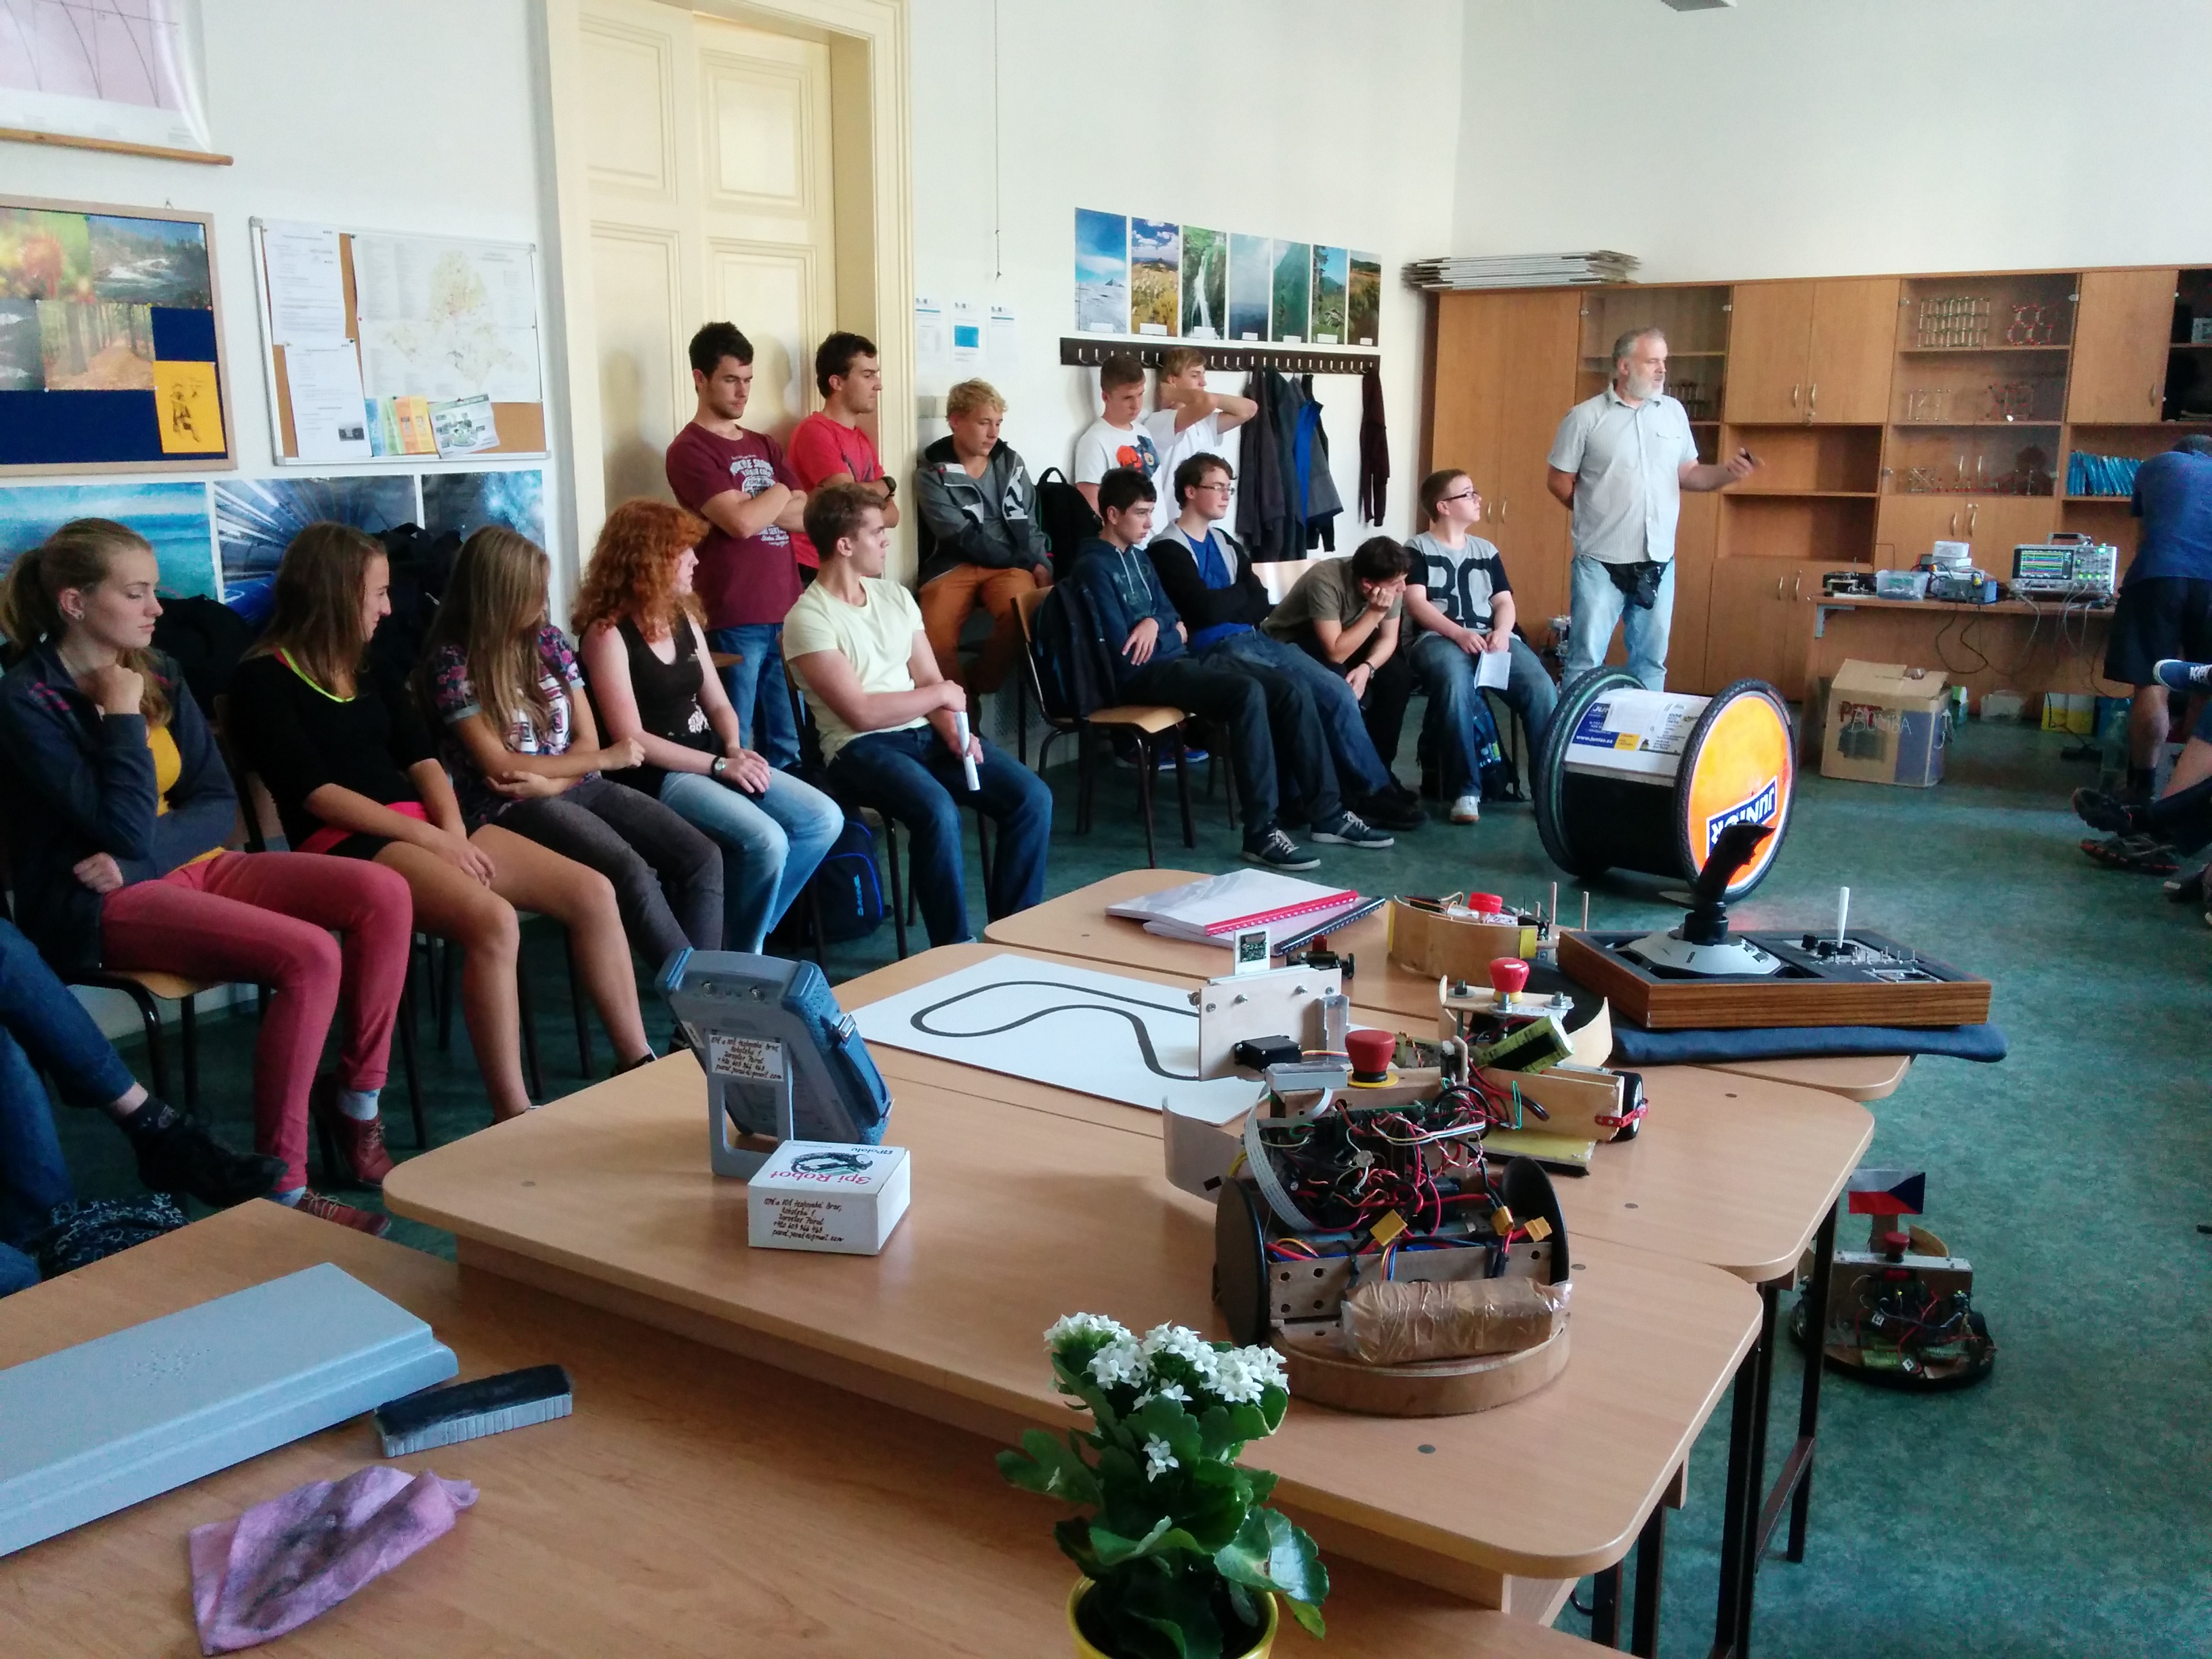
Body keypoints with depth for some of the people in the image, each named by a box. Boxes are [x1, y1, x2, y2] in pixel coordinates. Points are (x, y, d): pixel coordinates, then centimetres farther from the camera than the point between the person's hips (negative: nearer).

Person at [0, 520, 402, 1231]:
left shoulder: (158, 675, 9)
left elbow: (219, 803, 5)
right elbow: (125, 830, -19)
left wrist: (141, 856, -13)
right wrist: (123, 716, -13)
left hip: (190, 865, 7)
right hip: (104, 904, -7)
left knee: (384, 894, -14)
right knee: (311, 956, -29)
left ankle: (357, 1105, -3)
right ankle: (278, 1186, -21)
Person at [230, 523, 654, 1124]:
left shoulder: (372, 668, 21)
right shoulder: (263, 679, -2)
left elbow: (422, 759, 12)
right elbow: (315, 792, -11)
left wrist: (453, 831, -8)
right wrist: (432, 839, -16)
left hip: (424, 826, 8)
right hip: (346, 843, -7)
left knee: (592, 892, -10)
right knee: (493, 921, -35)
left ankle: (640, 1067, -4)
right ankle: (513, 1118, -28)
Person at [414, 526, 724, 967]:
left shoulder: (547, 639, 9)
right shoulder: (451, 659, -7)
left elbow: (587, 738, 7)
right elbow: (497, 765, -10)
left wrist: (548, 782, -15)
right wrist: (606, 759, -6)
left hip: (577, 788, 6)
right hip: (510, 807, -6)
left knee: (703, 858, -16)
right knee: (631, 873, -32)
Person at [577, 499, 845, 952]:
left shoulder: (684, 618, 14)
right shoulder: (608, 633, -10)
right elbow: (631, 739, -16)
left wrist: (736, 750, -6)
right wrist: (721, 764, -18)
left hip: (712, 760, 8)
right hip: (656, 777, -8)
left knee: (824, 819, -8)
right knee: (765, 841, -29)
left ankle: (746, 931, 5)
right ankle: (738, 955, -4)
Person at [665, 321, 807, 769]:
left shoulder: (765, 446, 19)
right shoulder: (689, 450, -4)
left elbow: (810, 517, 9)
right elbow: (741, 522, -16)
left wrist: (757, 507, -6)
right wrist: (779, 494, 2)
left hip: (786, 615, 7)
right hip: (733, 622, -7)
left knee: (789, 746, 10)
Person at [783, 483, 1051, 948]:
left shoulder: (896, 596, 14)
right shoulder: (808, 619, -9)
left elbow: (930, 679, 12)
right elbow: (861, 713, -16)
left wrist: (952, 725, -10)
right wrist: (941, 695, -5)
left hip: (927, 733, 7)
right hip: (860, 749, -7)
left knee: (1032, 796, -13)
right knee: (939, 813, -35)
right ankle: (955, 948, -20)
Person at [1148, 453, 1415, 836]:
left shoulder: (1226, 543, 21)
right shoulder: (1166, 549, -4)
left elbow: (1262, 606, 11)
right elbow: (1207, 607, -16)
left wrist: (1226, 603, -9)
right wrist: (1242, 595, 3)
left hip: (1256, 639, 8)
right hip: (1215, 651, -8)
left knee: (1338, 692, -8)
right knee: (1296, 691, -28)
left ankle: (1376, 792, -2)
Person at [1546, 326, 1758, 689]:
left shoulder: (1674, 412, 9)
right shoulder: (1585, 416, -5)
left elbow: (1688, 474, 12)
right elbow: (1558, 480, 0)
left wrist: (1726, 472, -6)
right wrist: (1595, 513, 2)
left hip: (1659, 561, 4)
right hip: (1601, 562, -4)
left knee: (1652, 660, 11)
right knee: (1585, 660, 0)